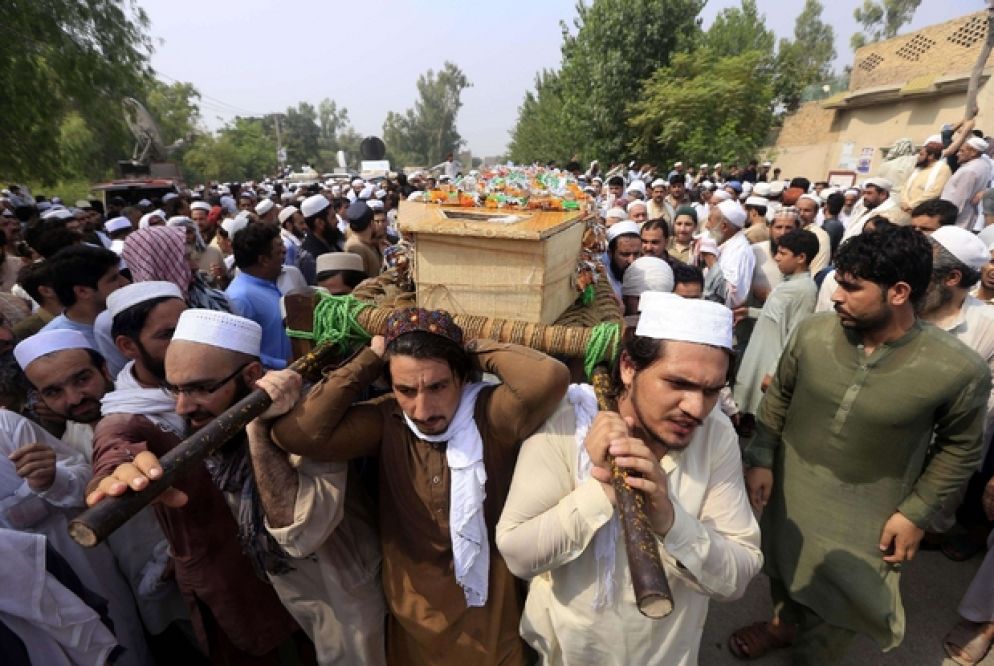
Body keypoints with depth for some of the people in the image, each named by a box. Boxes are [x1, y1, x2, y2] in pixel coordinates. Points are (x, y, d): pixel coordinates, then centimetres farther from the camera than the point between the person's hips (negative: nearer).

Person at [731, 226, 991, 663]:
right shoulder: (811, 333, -16)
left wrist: (916, 512, -6)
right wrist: (760, 459, -4)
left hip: (866, 518, -2)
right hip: (788, 492, 3)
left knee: (839, 609, 18)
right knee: (784, 568, 27)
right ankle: (782, 623, 58)